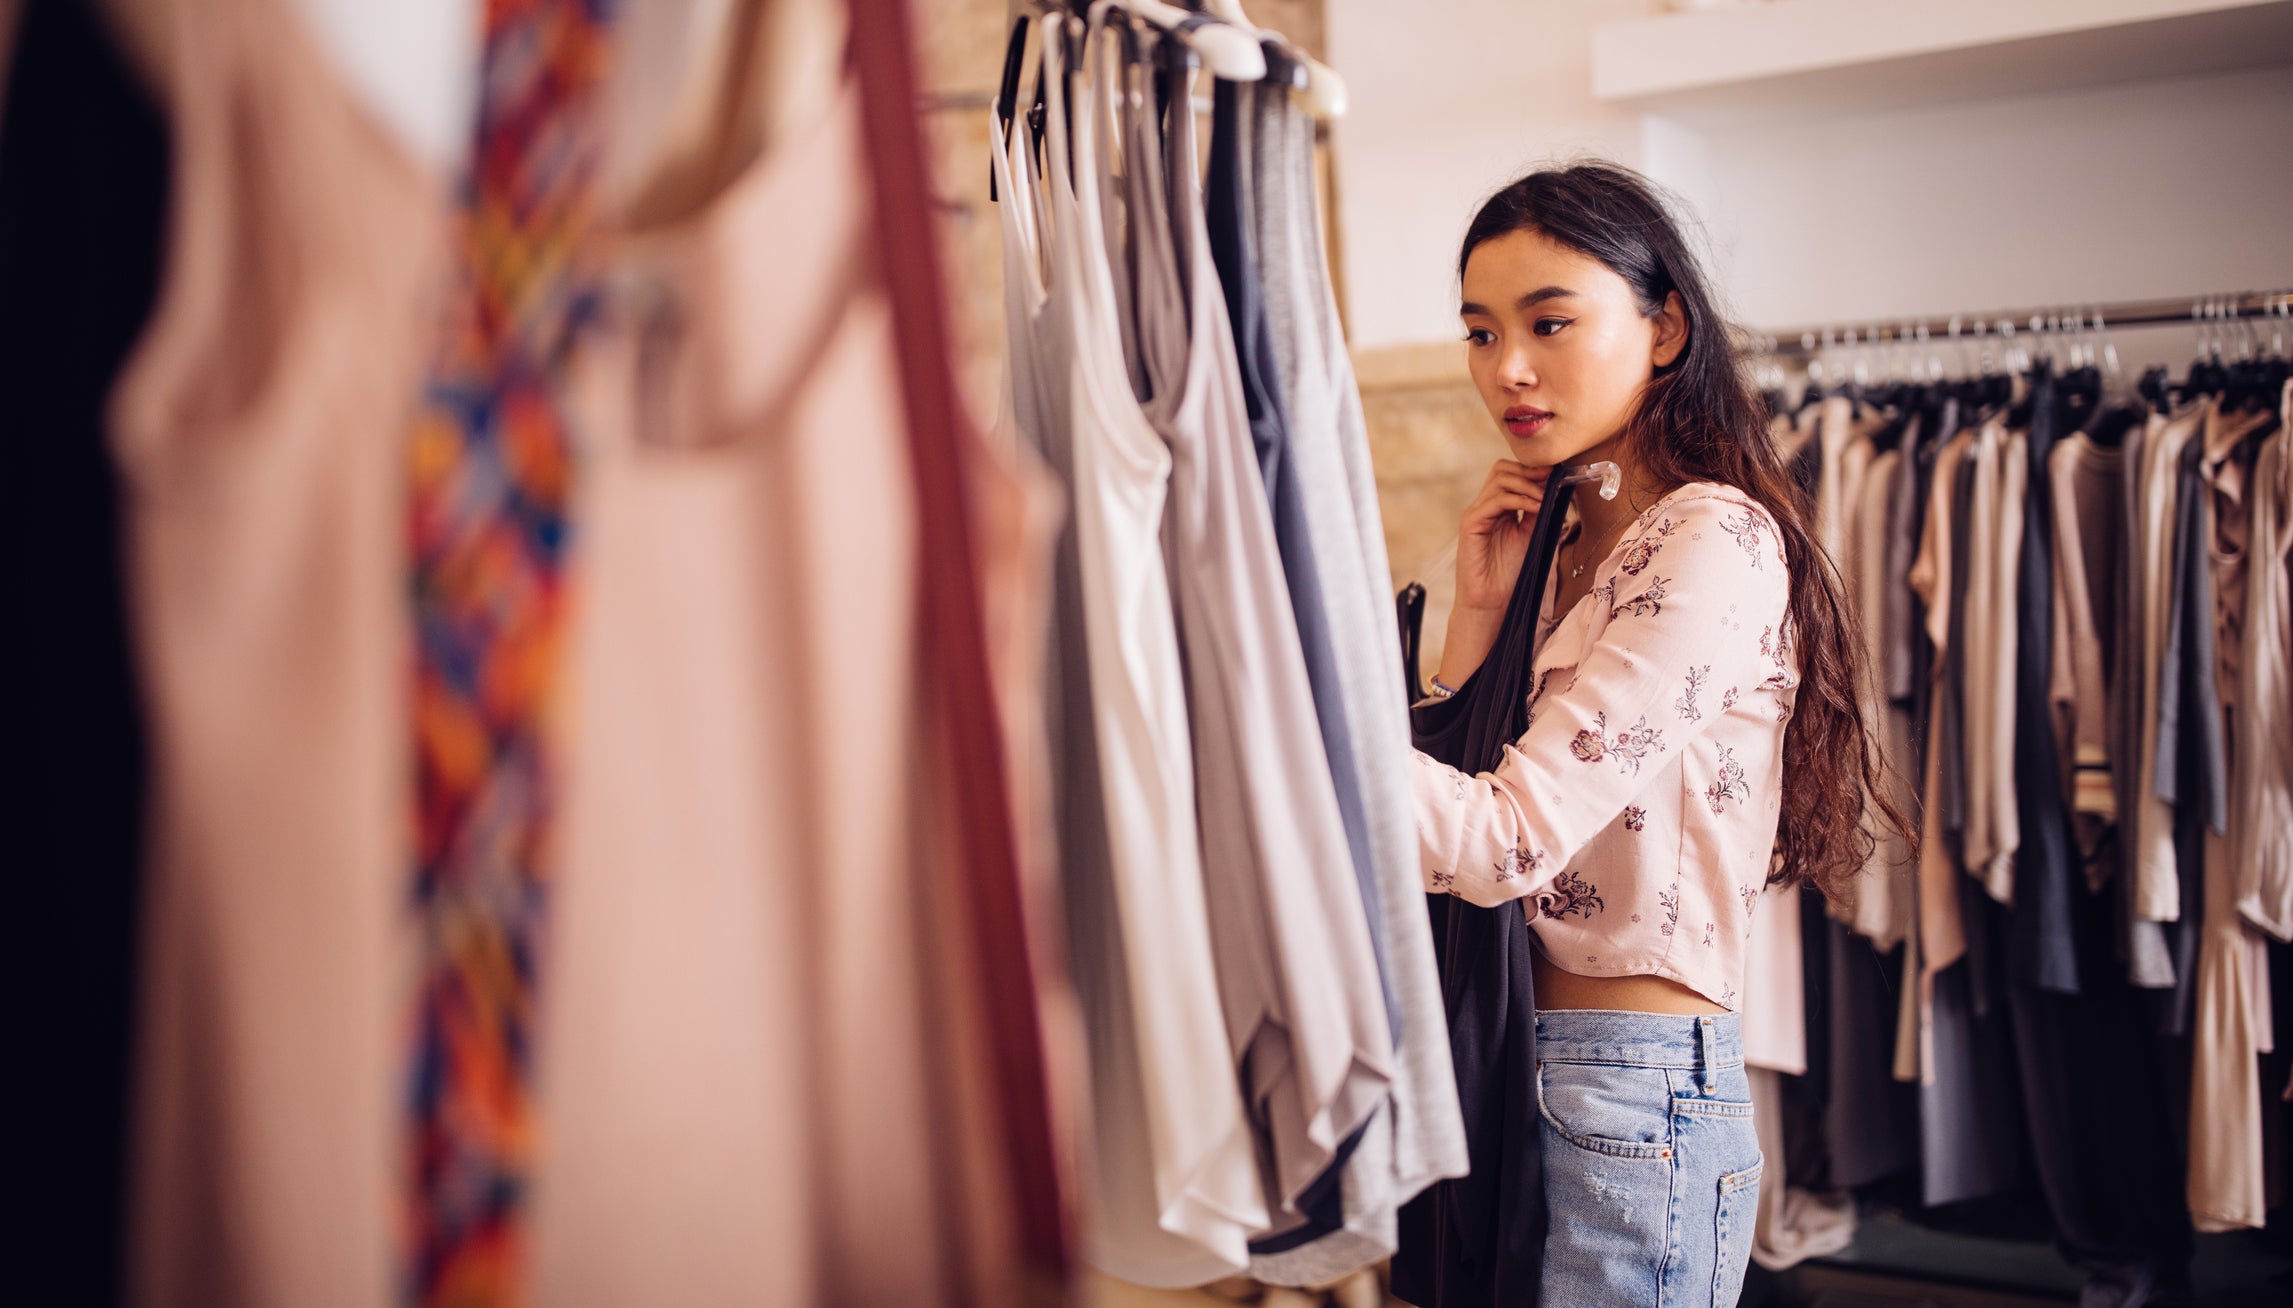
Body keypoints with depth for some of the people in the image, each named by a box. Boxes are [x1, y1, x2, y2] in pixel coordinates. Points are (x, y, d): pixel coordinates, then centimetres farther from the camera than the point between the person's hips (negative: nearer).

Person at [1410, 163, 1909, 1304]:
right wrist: (1476, 614, -3)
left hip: (1634, 1095, -8)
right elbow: (1438, 844, 5)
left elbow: (1509, 840, -24)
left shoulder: (1716, 540, -15)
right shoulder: (1559, 543, 10)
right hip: (1514, 1070, 8)